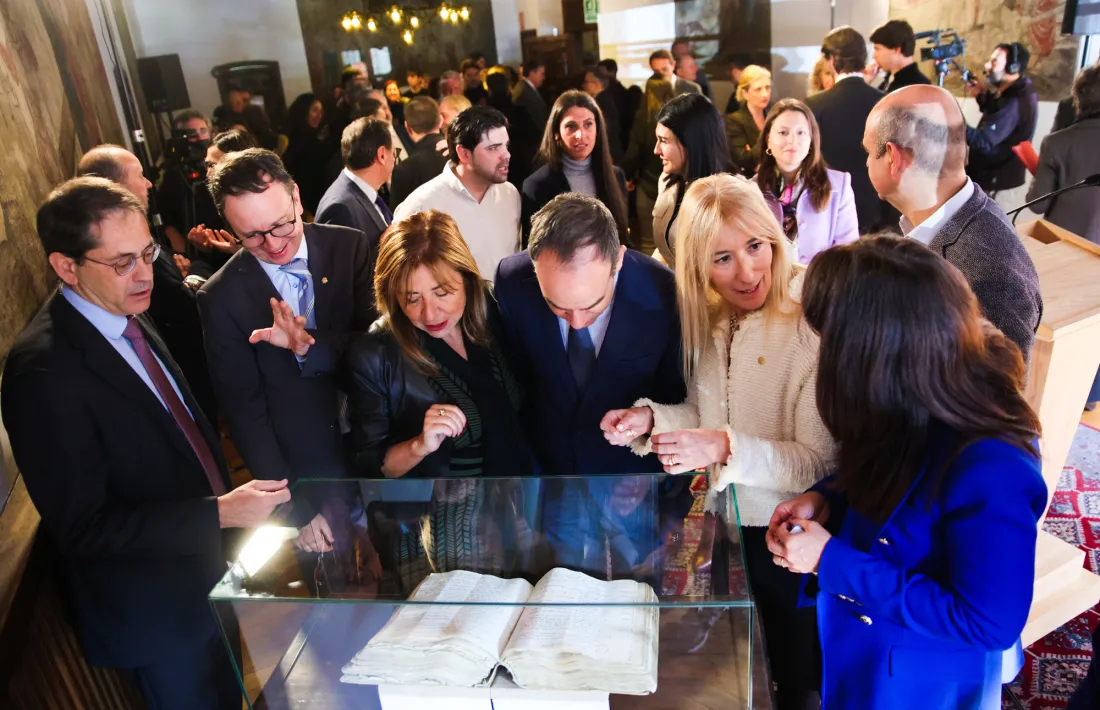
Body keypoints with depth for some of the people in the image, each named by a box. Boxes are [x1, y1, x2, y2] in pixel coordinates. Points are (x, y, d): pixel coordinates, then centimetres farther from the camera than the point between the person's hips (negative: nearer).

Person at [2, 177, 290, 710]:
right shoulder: (44, 371, -27)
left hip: (206, 575, 7)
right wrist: (220, 512, -28)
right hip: (158, 614, -7)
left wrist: (230, 498, 4)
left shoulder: (130, 319, -2)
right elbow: (83, 528, -25)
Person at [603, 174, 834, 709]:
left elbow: (820, 463, -22)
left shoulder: (811, 324, -24)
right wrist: (650, 418, -12)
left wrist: (727, 449, -35)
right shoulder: (710, 319, -3)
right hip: (725, 523, 6)